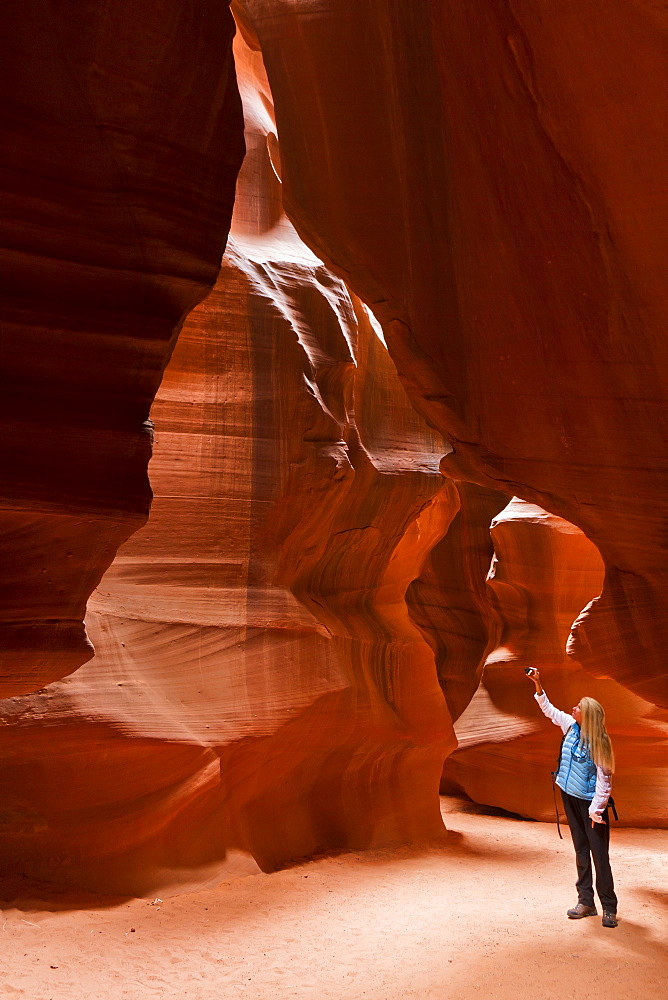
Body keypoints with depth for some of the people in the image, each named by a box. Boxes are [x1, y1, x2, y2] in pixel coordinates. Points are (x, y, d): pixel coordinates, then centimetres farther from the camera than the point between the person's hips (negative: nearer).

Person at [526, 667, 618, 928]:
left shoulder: (598, 743, -18)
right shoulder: (570, 726, -1)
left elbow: (604, 780, -18)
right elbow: (548, 709, 14)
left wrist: (596, 809, -22)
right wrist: (537, 684, 9)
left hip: (590, 801, -6)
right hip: (571, 797, 6)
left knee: (599, 854, -3)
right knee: (581, 851, 11)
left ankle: (609, 907, 6)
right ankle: (586, 901, 18)